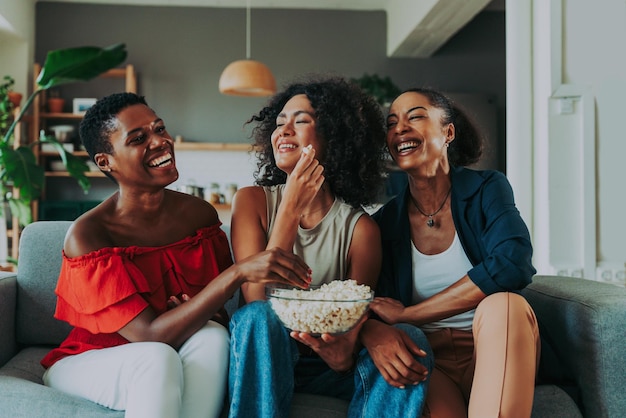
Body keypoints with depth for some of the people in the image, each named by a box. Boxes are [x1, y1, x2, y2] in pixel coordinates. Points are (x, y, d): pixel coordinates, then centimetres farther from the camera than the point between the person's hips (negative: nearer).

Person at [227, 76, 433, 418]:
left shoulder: (360, 227, -3)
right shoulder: (253, 201, -3)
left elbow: (355, 316, -4)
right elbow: (257, 299, -14)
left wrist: (345, 349, -30)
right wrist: (290, 210, -23)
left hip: (327, 366, 2)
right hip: (261, 361, -1)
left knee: (409, 339, -24)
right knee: (258, 316, -34)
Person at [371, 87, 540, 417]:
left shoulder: (486, 188, -2)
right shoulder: (385, 223, 4)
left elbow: (512, 265, -21)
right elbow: (377, 308, -3)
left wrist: (406, 314, -18)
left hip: (497, 350, 2)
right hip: (426, 360, -2)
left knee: (503, 305, -34)